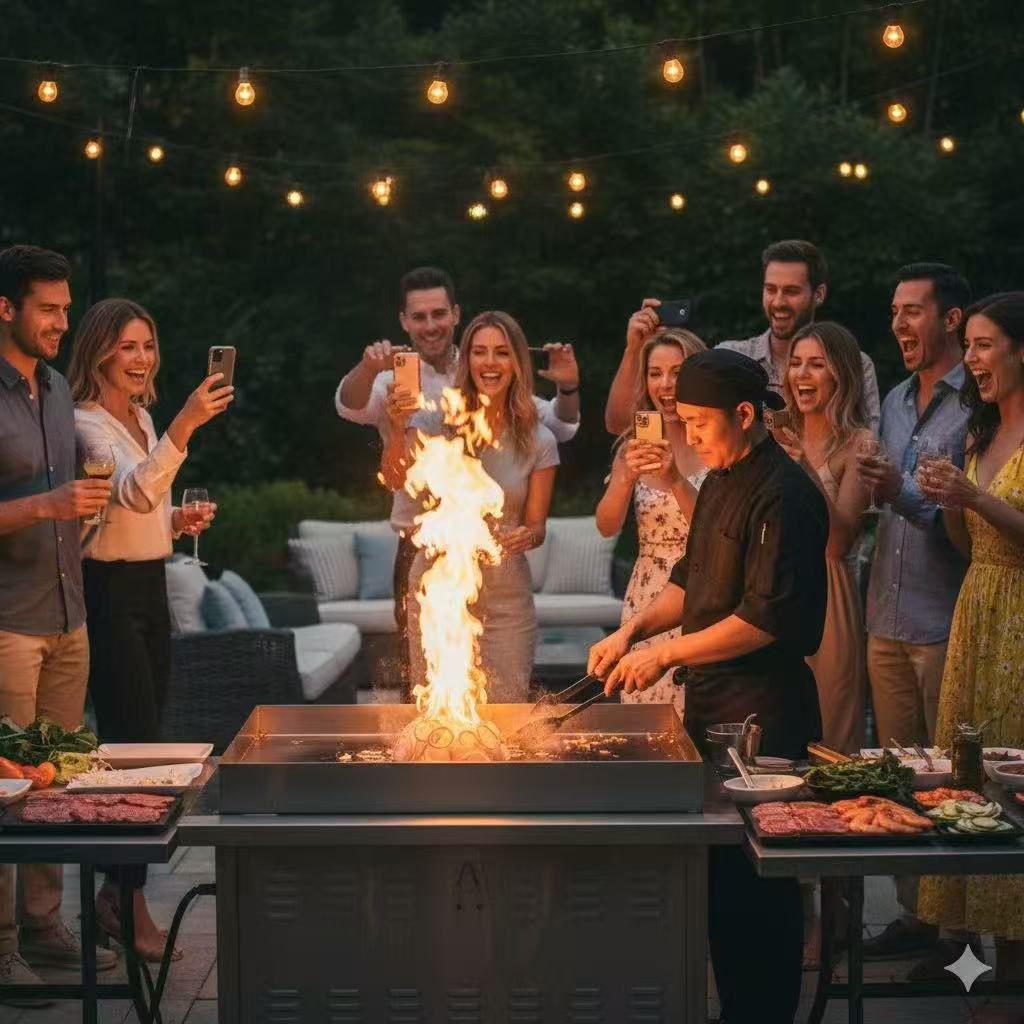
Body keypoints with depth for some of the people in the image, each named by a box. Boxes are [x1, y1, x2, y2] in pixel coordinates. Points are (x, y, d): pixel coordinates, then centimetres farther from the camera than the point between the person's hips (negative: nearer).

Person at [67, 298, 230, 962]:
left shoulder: (142, 418, 14)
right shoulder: (89, 422, -13)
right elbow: (134, 491, -33)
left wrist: (177, 521, 8)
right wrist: (185, 426, -44)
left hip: (150, 590, 9)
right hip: (109, 592, -9)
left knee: (139, 744, 11)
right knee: (136, 744, -8)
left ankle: (117, 892, 21)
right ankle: (131, 905, 1)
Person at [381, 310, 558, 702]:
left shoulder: (538, 441, 1)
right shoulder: (436, 423, -3)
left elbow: (536, 526, 5)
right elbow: (396, 479, -18)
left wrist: (527, 536, -18)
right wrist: (398, 429, -36)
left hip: (506, 601, 1)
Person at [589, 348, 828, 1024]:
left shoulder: (783, 494, -16)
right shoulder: (721, 482, 14)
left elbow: (768, 617, -21)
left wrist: (668, 653, -17)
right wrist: (634, 630, 9)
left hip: (764, 714, -9)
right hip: (712, 703, 9)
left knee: (756, 884, -2)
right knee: (718, 870, 14)